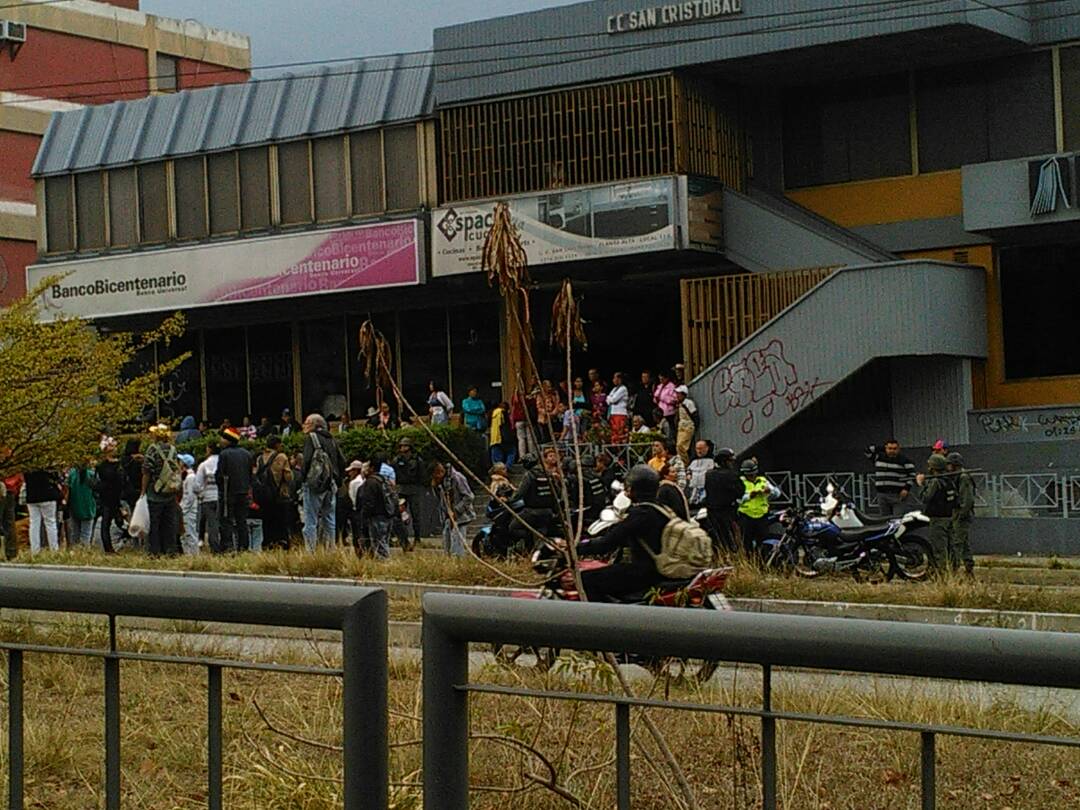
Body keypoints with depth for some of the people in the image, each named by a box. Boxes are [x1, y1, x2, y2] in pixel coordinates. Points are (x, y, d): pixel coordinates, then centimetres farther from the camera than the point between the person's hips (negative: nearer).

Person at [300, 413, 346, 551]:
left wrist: (303, 477, -5)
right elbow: (342, 461, 13)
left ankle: (310, 552, -12)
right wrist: (337, 480, 17)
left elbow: (307, 459, -15)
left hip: (314, 484, -6)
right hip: (330, 486, 6)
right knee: (329, 520, 11)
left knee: (311, 521, -6)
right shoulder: (331, 439, 15)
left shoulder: (310, 437, -4)